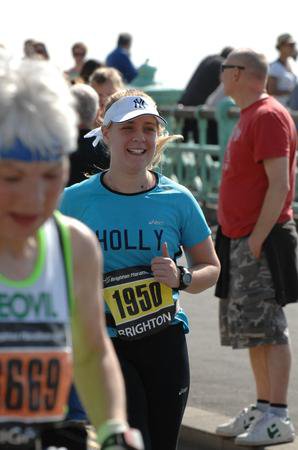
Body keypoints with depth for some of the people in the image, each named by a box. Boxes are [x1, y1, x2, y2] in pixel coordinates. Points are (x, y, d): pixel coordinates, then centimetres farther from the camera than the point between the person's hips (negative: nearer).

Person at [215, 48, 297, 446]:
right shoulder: (248, 117, 16)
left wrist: (257, 239, -22)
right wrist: (233, 237, 16)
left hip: (260, 242, -10)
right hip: (239, 241, 10)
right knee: (250, 328, 13)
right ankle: (262, 409, 20)